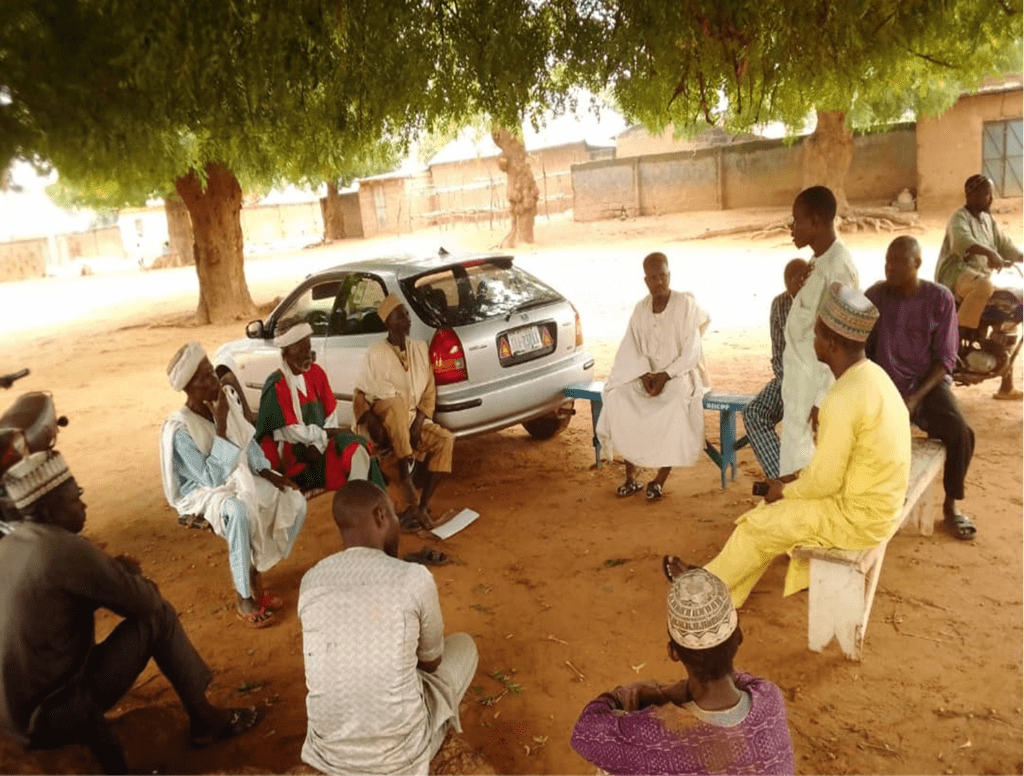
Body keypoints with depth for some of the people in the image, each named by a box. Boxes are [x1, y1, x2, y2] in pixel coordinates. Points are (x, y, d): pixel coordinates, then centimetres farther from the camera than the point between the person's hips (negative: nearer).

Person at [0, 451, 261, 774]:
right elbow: (146, 602, -14)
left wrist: (114, 574, 4)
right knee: (157, 617, -4)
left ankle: (88, 723, 22)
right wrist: (131, 575, 7)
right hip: (50, 714, -8)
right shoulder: (65, 550, -23)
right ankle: (205, 719, 8)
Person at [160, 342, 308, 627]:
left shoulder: (227, 399, -5)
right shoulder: (179, 430, -24)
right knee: (238, 511, -40)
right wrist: (221, 427, -30)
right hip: (203, 492, -7)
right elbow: (211, 478, -26)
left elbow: (248, 443, 9)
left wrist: (268, 473, -5)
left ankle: (254, 572, 5)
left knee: (296, 502, -10)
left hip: (240, 477, 7)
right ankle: (244, 597, -22)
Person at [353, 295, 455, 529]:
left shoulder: (420, 348, 7)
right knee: (396, 403, -37)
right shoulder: (376, 353, -6)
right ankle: (405, 475, -38)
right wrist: (370, 419, -24)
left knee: (446, 440, -22)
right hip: (387, 422, -4)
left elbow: (429, 392, 6)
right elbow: (360, 394, -5)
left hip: (414, 420, 4)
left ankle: (421, 506, -21)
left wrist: (418, 424, -8)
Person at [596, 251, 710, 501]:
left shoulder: (686, 305, -7)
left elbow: (691, 353, -11)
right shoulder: (641, 308, 6)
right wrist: (644, 374, -16)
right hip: (645, 374, 4)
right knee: (617, 396, -23)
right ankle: (632, 475, -12)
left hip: (678, 374, -4)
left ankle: (660, 480, -19)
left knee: (676, 404, -35)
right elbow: (631, 348, 2)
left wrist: (665, 375, -21)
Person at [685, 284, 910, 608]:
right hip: (873, 503, 9)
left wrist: (785, 490, -4)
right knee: (771, 510, 15)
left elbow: (824, 483, -23)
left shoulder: (842, 400, -29)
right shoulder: (870, 374, 2)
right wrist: (797, 478, 9)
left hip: (857, 515, -9)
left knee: (756, 526, 2)